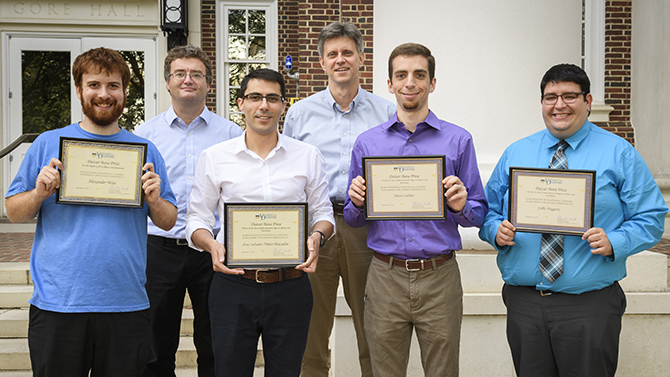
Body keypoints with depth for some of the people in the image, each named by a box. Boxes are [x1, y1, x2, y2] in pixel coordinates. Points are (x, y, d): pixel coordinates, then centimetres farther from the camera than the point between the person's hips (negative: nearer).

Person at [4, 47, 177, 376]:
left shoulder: (145, 150, 9)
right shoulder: (47, 144, 6)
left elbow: (168, 222, 10)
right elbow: (13, 213, 8)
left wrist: (155, 200, -11)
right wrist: (40, 193, -12)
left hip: (126, 304, 1)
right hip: (57, 304, -1)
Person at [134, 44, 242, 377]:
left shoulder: (231, 134, 5)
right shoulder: (145, 134, 7)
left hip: (214, 249, 0)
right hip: (159, 247, 1)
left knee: (214, 349, 9)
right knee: (156, 349, 9)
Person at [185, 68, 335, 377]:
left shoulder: (308, 156, 7)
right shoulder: (213, 158, 5)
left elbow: (323, 213, 12)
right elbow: (197, 218, 8)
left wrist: (317, 236, -10)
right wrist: (211, 244, -13)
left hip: (290, 286, 1)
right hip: (233, 285, 0)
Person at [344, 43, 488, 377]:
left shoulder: (458, 140, 3)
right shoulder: (367, 143, 8)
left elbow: (479, 215, 5)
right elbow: (352, 219, 12)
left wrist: (461, 206, -16)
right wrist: (357, 203, -10)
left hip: (439, 277, -1)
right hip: (385, 277, 1)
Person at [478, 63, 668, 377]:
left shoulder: (619, 154, 2)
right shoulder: (515, 154, 11)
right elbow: (488, 211, 13)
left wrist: (614, 242, -18)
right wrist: (497, 231, -9)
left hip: (589, 306, -2)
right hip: (523, 302, 3)